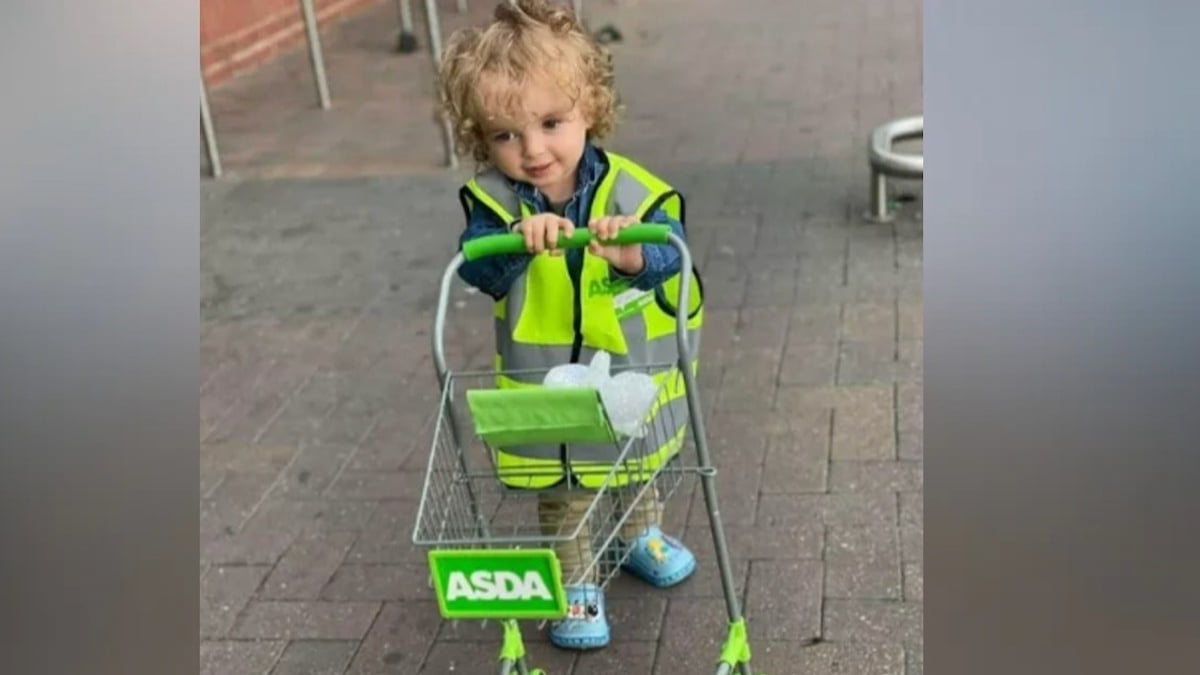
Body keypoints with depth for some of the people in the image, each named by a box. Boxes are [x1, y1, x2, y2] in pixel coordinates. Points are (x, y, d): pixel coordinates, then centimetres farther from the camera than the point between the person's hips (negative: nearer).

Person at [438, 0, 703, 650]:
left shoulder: (631, 192, -21)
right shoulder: (494, 200, -19)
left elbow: (668, 252, -30)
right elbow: (477, 268, -31)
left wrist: (635, 255, -53)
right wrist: (518, 238, -50)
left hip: (629, 372, 1)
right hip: (545, 383, -1)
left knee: (638, 462, 28)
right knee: (562, 489, 14)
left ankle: (642, 534, 56)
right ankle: (577, 583, 34)